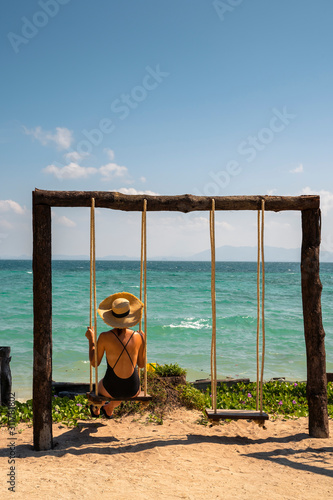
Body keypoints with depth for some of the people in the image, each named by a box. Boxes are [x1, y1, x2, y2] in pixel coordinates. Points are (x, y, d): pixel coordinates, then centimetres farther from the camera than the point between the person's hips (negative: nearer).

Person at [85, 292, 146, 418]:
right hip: (133, 391, 1)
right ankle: (109, 409, 65)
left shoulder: (104, 337, -14)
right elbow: (141, 364, 4)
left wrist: (91, 340, 10)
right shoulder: (139, 337, -8)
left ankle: (95, 410, 70)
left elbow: (94, 363, -1)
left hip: (111, 390, -1)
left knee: (100, 385, 39)